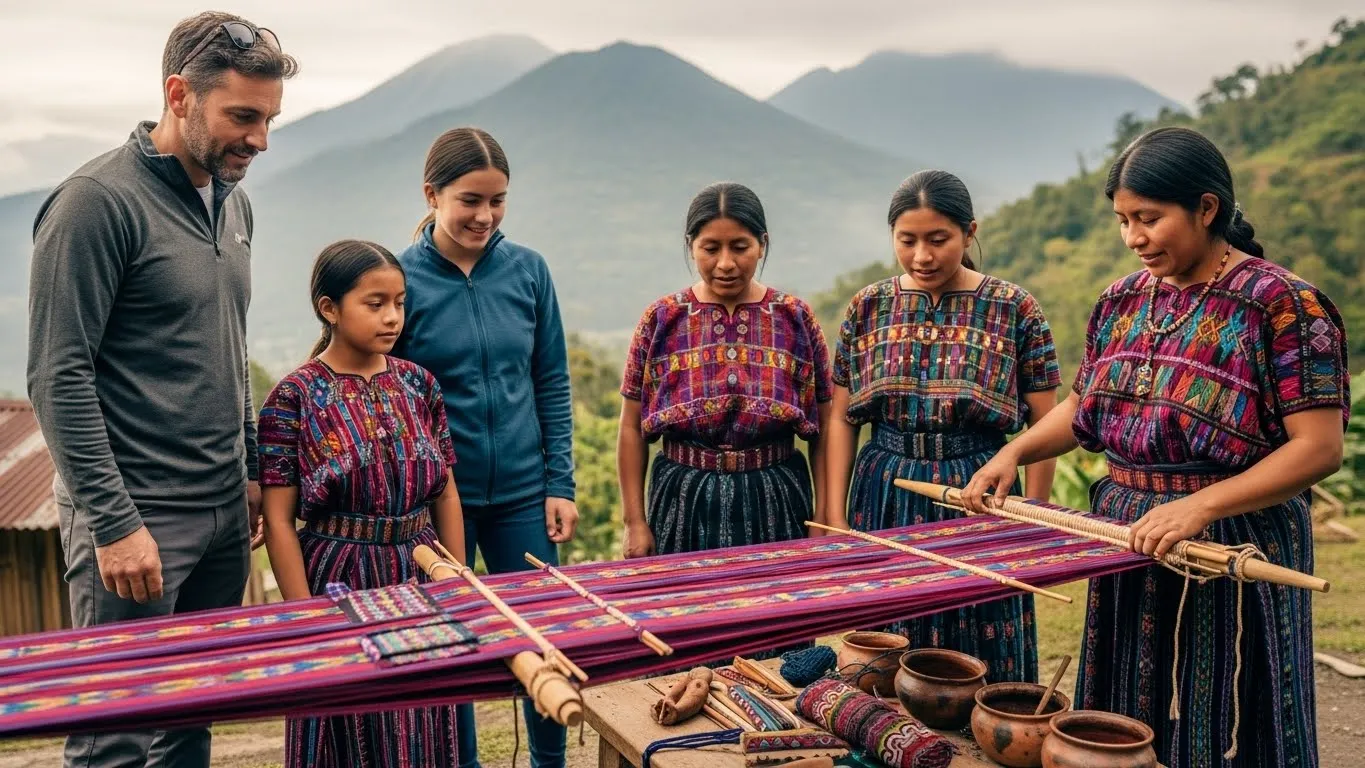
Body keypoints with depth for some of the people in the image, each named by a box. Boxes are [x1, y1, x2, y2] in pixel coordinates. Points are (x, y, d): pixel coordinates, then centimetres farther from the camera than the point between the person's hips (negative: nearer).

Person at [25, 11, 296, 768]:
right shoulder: (97, 200, -13)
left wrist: (250, 471, 15)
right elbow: (59, 378, -15)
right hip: (136, 514, -7)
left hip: (223, 510, 7)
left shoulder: (233, 201, 10)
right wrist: (114, 522, -17)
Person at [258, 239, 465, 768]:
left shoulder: (418, 384, 2)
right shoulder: (295, 397, -9)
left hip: (420, 576, 4)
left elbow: (445, 494, 7)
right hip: (339, 583, -3)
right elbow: (279, 521, -8)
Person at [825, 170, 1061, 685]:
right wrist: (835, 520, 2)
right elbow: (841, 418, 6)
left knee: (980, 662, 8)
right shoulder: (868, 308, 4)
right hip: (885, 505, 2)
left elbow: (1043, 424, 0)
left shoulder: (1014, 309, -3)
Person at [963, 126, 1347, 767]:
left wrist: (1199, 506, -26)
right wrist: (1014, 451, 0)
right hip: (1128, 546, 6)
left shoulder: (1282, 304, -13)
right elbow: (1084, 408, 16)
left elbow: (1320, 449, -17)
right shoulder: (1122, 301, 6)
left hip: (1233, 552, -6)